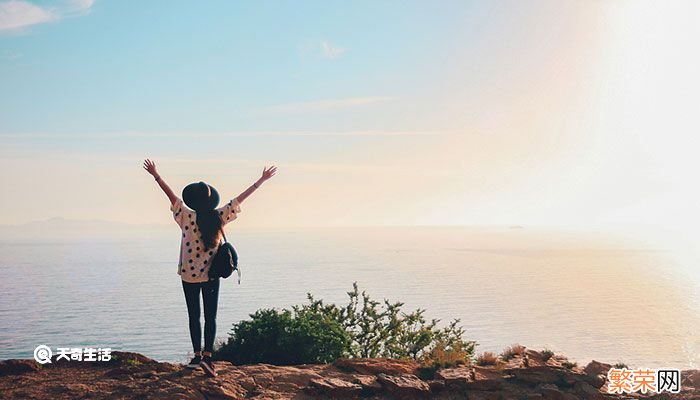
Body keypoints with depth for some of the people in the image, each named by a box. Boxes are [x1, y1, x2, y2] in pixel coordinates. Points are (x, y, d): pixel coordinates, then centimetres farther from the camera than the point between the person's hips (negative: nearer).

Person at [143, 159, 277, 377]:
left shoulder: (187, 217, -12)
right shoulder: (219, 217, -7)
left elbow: (171, 195, -9)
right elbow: (240, 198, -1)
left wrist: (156, 175, -2)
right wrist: (262, 180, 5)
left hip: (189, 275, -1)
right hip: (212, 275, 1)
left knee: (194, 316, 10)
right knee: (210, 316, 5)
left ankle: (197, 355, 13)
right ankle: (207, 355, -6)